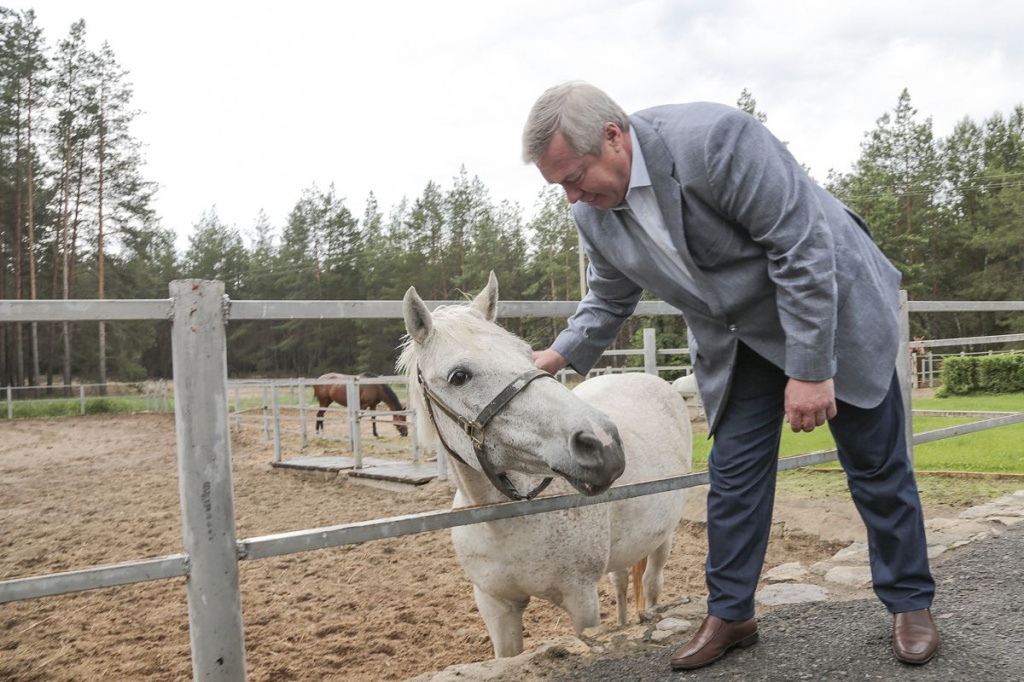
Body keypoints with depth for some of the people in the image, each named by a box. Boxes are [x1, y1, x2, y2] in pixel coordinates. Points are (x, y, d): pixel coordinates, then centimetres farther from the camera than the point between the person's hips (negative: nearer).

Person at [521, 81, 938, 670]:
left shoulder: (714, 140, -32)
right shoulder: (593, 212, -10)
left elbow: (801, 248, -29)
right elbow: (610, 301, 7)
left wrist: (809, 369, -27)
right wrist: (561, 355, -8)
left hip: (832, 305, -5)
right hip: (740, 344, 5)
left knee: (876, 465, 8)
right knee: (734, 471, 5)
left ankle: (911, 603, 27)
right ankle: (730, 613, 20)